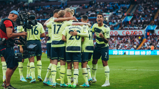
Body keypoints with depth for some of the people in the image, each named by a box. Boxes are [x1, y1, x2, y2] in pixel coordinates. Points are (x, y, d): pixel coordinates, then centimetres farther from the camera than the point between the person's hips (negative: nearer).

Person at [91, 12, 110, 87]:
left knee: (105, 63, -10)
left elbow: (107, 41, -24)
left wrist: (103, 37, -41)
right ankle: (93, 78, 28)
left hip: (104, 47, -6)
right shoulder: (95, 25, -5)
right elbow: (91, 33, 17)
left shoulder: (106, 28, -21)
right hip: (97, 46, 6)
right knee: (94, 61, 11)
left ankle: (107, 81, -7)